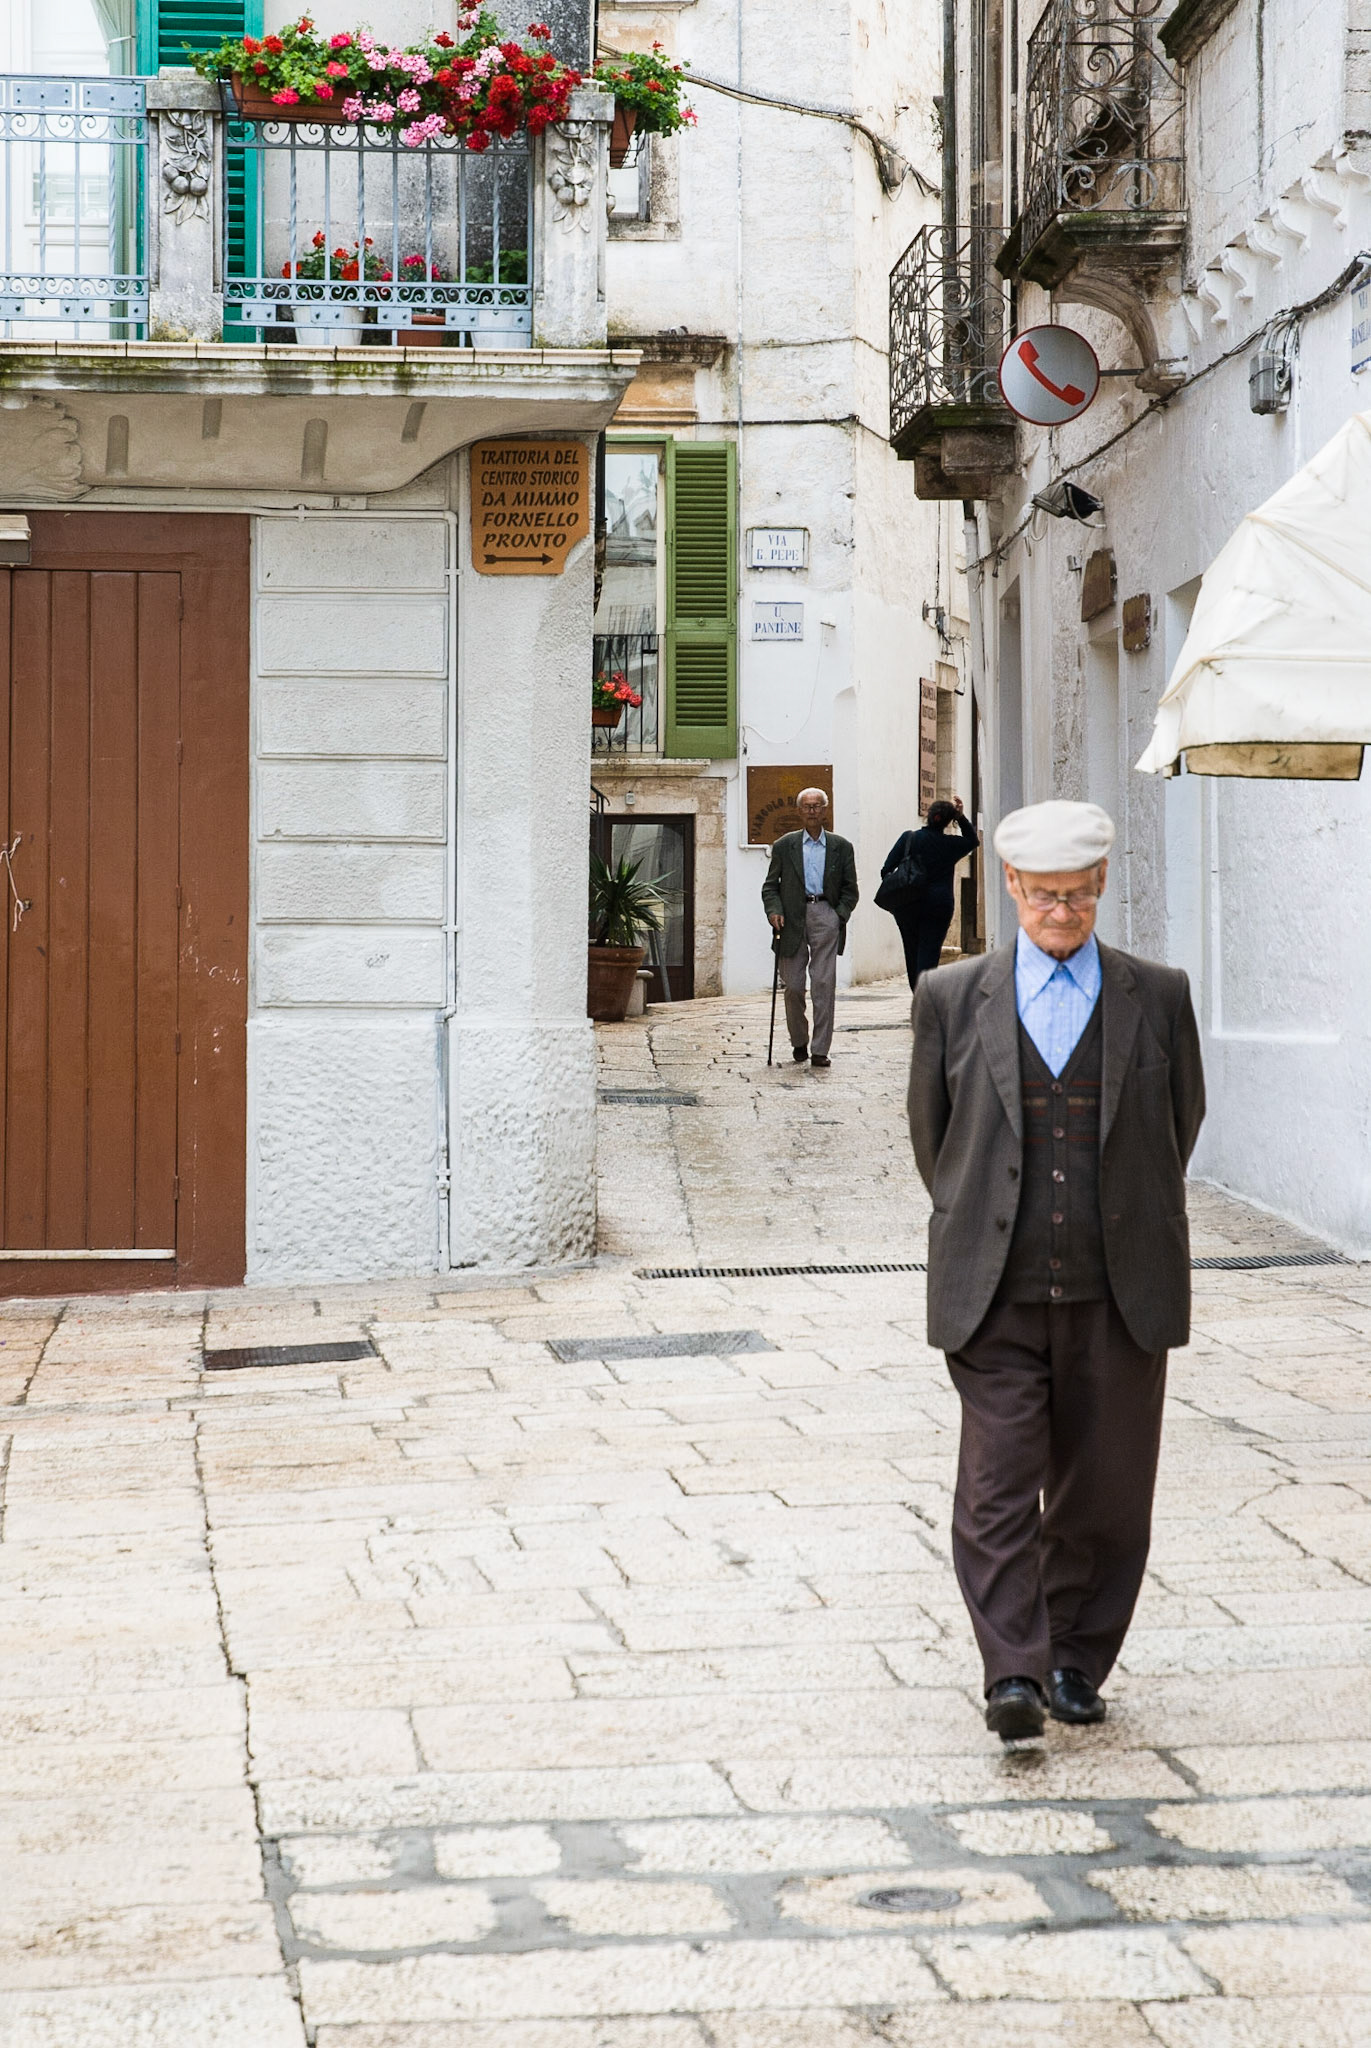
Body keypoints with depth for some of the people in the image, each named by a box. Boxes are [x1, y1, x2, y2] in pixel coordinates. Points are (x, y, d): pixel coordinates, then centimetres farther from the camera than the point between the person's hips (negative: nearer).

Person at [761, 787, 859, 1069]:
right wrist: (774, 911, -6)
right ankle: (799, 1043, 22)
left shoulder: (841, 847, 12)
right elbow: (770, 886, 11)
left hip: (825, 916, -1)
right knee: (793, 986, 2)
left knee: (824, 984, -9)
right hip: (792, 919, 1)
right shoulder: (784, 846, 12)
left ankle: (820, 1050, -7)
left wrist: (841, 914, -2)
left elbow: (850, 888, 13)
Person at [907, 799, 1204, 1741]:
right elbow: (930, 1130, 15)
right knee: (998, 1485, -8)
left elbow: (1183, 1120, 18)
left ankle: (1077, 1662, 21)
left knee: (1106, 1488, 6)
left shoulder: (1158, 997, 4)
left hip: (1119, 1292, 1)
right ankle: (1014, 1674, -7)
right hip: (996, 1294, -1)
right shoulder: (953, 998, 4)